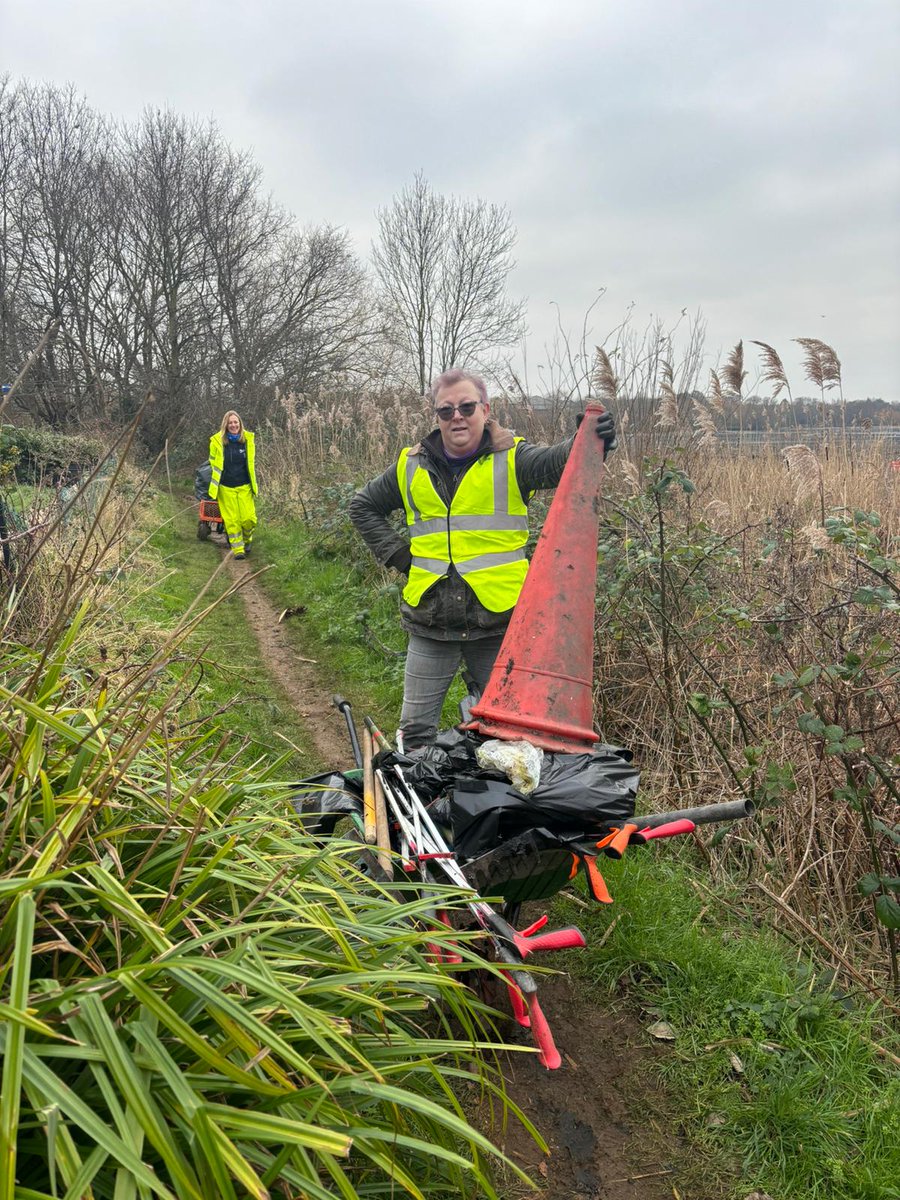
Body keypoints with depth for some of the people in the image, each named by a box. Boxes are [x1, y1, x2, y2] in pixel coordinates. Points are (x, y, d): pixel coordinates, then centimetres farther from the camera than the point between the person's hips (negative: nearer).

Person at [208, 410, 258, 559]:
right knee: (232, 519, -1)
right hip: (226, 487, -1)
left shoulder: (248, 440, 0)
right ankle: (238, 549, 9)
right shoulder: (217, 442, -5)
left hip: (244, 486, 1)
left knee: (249, 518, -4)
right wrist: (214, 485, 12)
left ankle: (246, 539, 25)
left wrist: (254, 485, 14)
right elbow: (213, 463, 9)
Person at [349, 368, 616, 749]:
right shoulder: (411, 467, 9)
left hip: (497, 619, -2)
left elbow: (558, 461, -20)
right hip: (430, 621, 2)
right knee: (416, 731, 8)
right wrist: (395, 553, 8)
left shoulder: (511, 459, 0)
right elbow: (363, 506, 22)